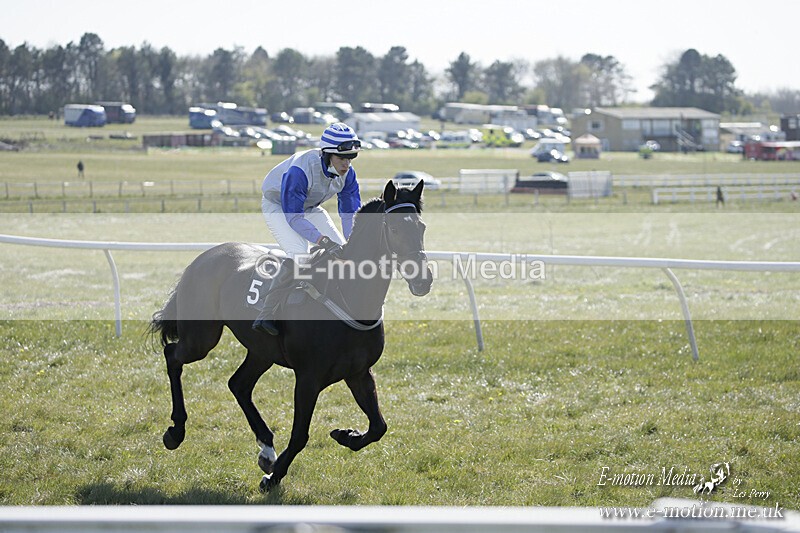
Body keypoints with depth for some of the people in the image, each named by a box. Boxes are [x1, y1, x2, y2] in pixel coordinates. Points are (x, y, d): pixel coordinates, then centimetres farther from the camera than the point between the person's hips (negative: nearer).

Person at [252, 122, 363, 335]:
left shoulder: (347, 173, -18)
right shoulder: (299, 170, -38)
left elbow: (351, 212, -9)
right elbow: (293, 217, -36)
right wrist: (323, 241, -46)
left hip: (310, 208, 7)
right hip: (278, 207, -7)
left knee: (341, 251, -2)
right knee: (298, 253, -28)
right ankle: (266, 315, -30)